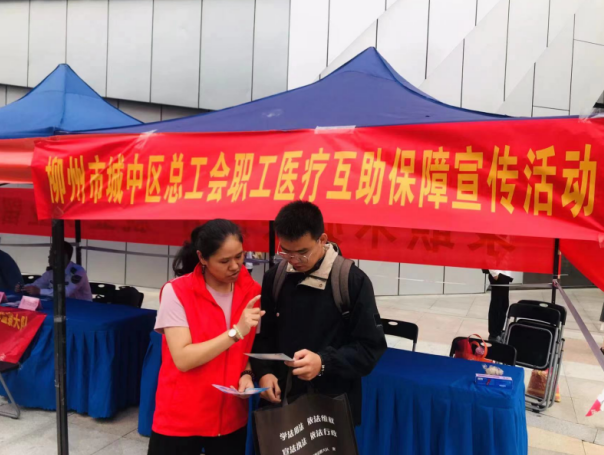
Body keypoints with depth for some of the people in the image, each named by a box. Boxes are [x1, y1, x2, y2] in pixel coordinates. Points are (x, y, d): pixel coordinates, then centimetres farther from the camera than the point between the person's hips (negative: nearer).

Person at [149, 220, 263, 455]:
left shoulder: (252, 291, -4)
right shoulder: (177, 292, -15)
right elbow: (183, 359, -21)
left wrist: (247, 374, -10)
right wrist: (236, 331, -27)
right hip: (180, 419, -3)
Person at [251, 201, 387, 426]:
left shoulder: (353, 281, -12)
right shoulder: (274, 278, 0)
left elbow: (371, 348, -10)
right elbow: (263, 335, 10)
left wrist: (324, 363, -24)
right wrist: (264, 372, -8)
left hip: (334, 407, -3)